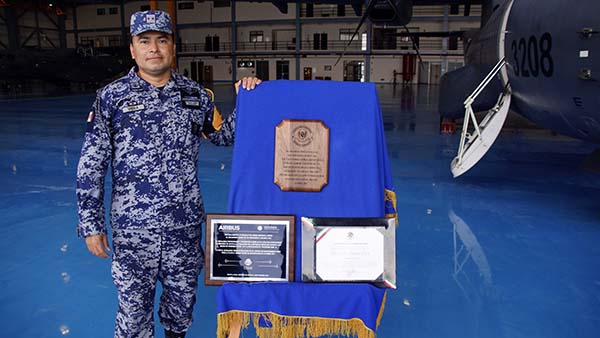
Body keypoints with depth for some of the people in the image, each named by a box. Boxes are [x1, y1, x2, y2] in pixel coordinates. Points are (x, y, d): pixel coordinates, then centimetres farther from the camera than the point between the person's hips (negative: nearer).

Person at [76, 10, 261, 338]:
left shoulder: (195, 94, 4)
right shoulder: (111, 97, -3)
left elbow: (223, 136, 15)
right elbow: (90, 166, -2)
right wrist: (91, 225, -4)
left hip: (186, 224, 3)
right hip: (133, 228, -2)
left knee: (183, 297, 18)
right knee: (134, 306, 8)